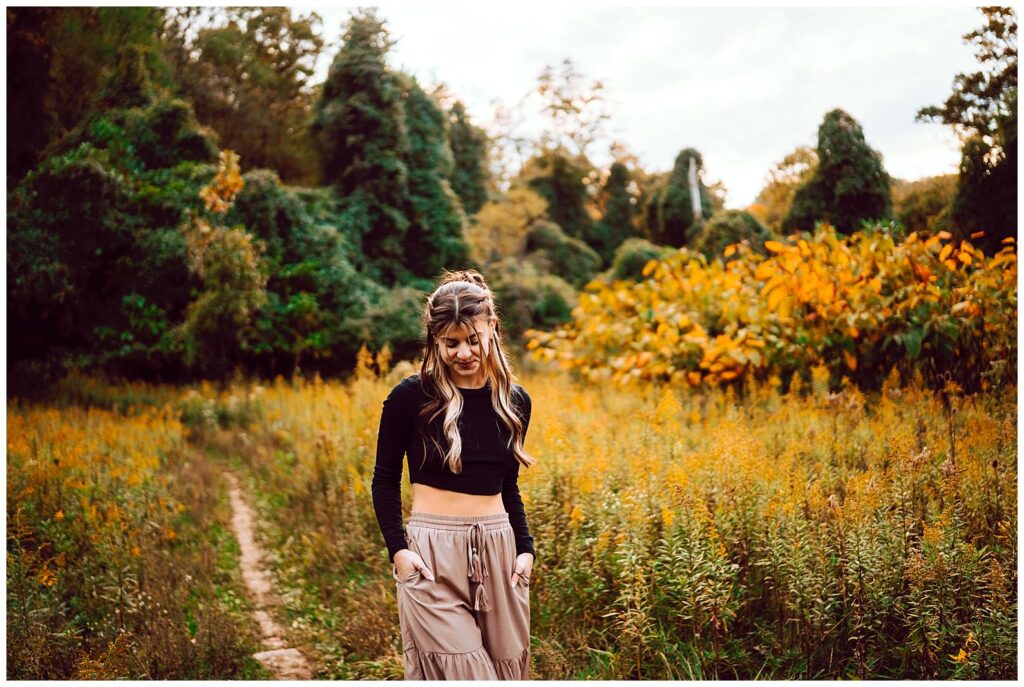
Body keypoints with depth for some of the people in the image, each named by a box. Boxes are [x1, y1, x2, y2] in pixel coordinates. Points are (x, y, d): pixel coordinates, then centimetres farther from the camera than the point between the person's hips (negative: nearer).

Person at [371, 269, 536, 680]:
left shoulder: (515, 401, 7)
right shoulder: (411, 397, -6)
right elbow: (385, 480, 1)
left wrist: (525, 549, 4)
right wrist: (397, 548, -10)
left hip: (498, 551, 5)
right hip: (433, 554, -4)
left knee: (506, 670, 8)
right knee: (459, 674, -8)